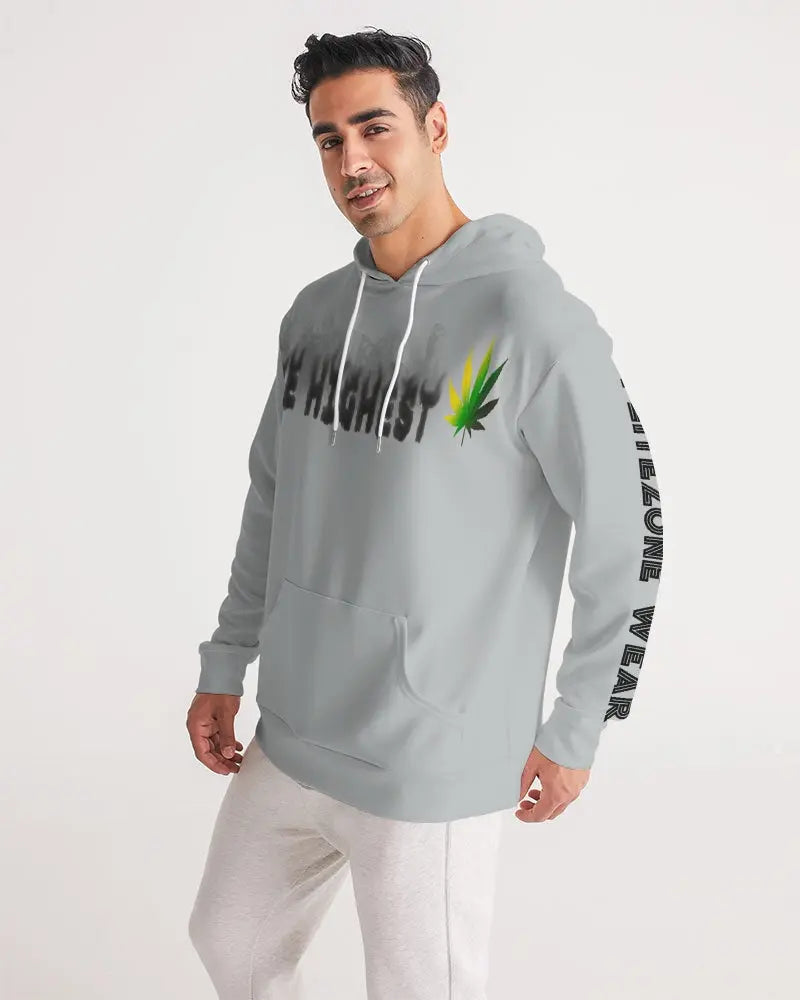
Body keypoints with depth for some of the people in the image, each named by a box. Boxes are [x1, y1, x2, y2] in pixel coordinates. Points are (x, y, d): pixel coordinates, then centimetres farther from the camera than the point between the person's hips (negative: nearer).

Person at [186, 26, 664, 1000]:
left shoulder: (534, 318, -18)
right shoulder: (315, 312, 4)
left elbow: (628, 534, -13)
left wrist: (573, 732, -7)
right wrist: (225, 665, 14)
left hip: (432, 766, -7)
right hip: (288, 737, 7)